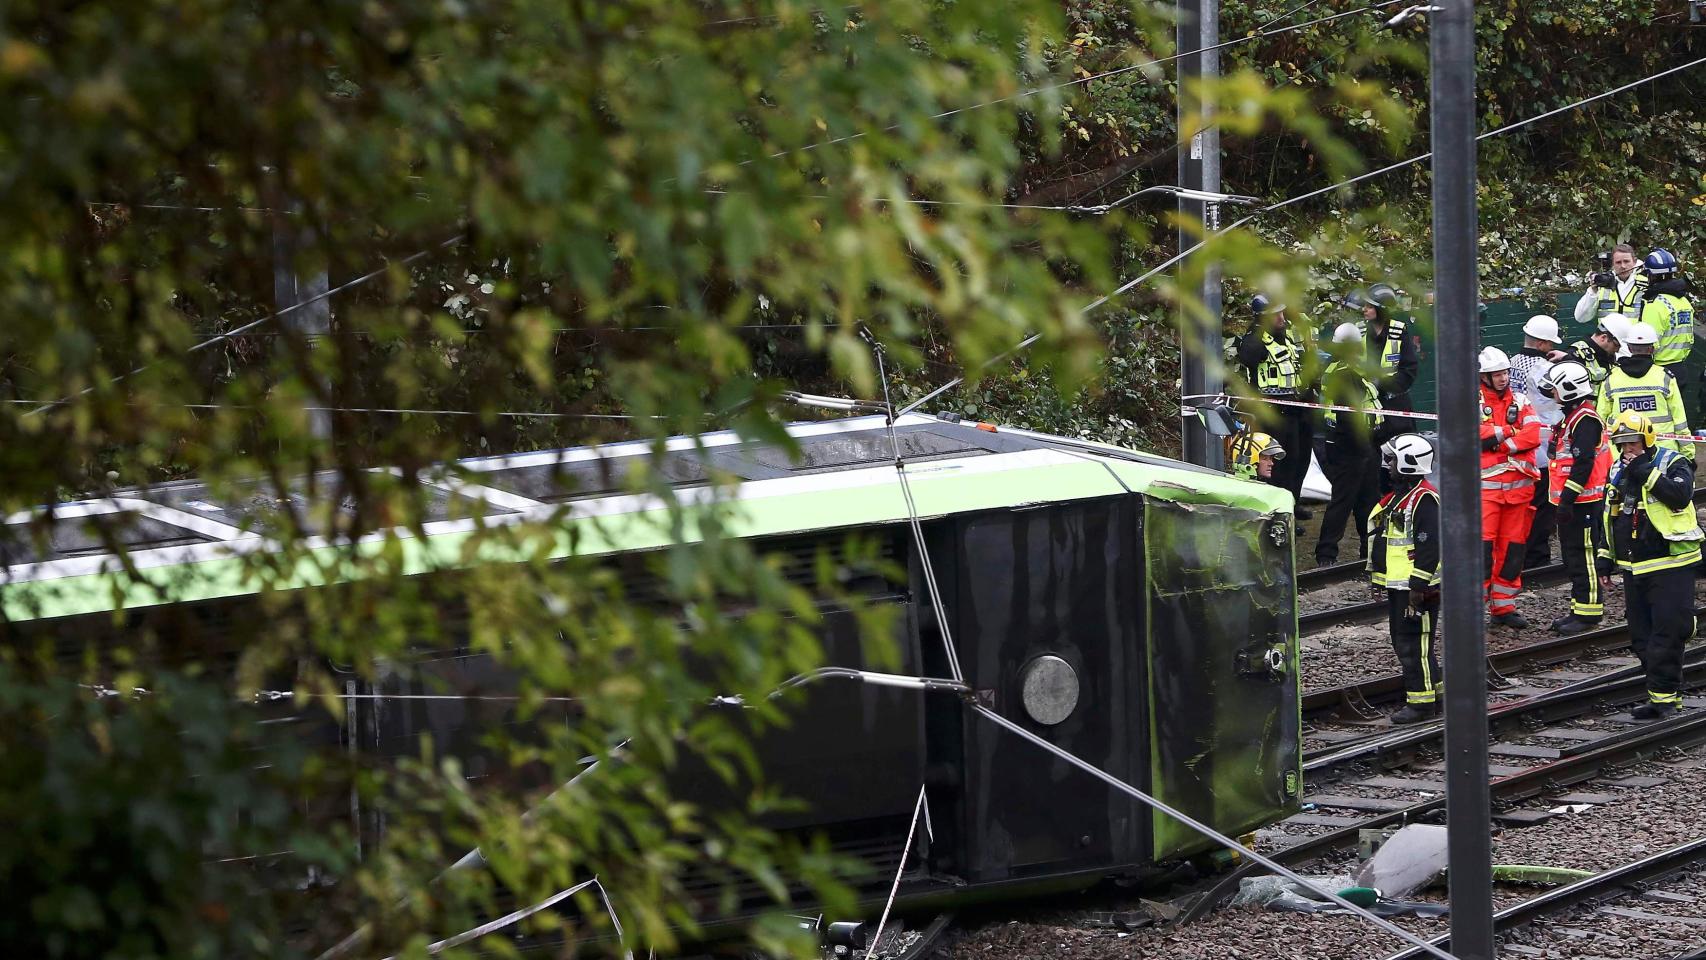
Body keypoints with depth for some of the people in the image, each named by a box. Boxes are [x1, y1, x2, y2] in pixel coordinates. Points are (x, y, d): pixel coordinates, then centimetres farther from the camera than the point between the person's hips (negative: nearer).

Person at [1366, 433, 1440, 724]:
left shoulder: (1424, 499, -17)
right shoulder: (1397, 497, 16)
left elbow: (1430, 546, -22)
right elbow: (1381, 540, 24)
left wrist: (1418, 586, -22)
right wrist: (1377, 577, 23)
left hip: (1418, 587, -11)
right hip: (1397, 586, 11)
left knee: (1415, 645, -7)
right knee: (1402, 643, 16)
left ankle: (1421, 702, -1)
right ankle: (1433, 692, 24)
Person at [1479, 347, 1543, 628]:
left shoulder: (1520, 402, 12)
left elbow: (1533, 436, -4)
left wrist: (1495, 442, -12)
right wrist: (1508, 431, -10)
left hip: (1519, 485, 4)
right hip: (1486, 485, -4)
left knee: (1513, 547, 7)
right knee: (1482, 545, -12)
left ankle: (1503, 607, 15)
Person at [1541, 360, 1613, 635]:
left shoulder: (1585, 420, -17)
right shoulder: (1571, 417, 17)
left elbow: (1583, 463, -23)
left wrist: (1568, 497, -23)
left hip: (1584, 504, -11)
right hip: (1571, 502, 11)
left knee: (1584, 556, -6)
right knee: (1572, 557, 15)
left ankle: (1589, 612, -3)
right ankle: (1579, 608, 22)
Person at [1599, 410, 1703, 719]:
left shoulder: (1672, 464, -5)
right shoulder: (1618, 473, 14)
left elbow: (1681, 495, -26)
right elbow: (1609, 519, 24)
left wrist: (1646, 472, -23)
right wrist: (1605, 559, 21)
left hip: (1669, 568, -7)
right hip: (1634, 569, 7)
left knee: (1667, 633, -9)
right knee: (1642, 637, 9)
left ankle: (1663, 695, -6)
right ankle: (1669, 694, 17)